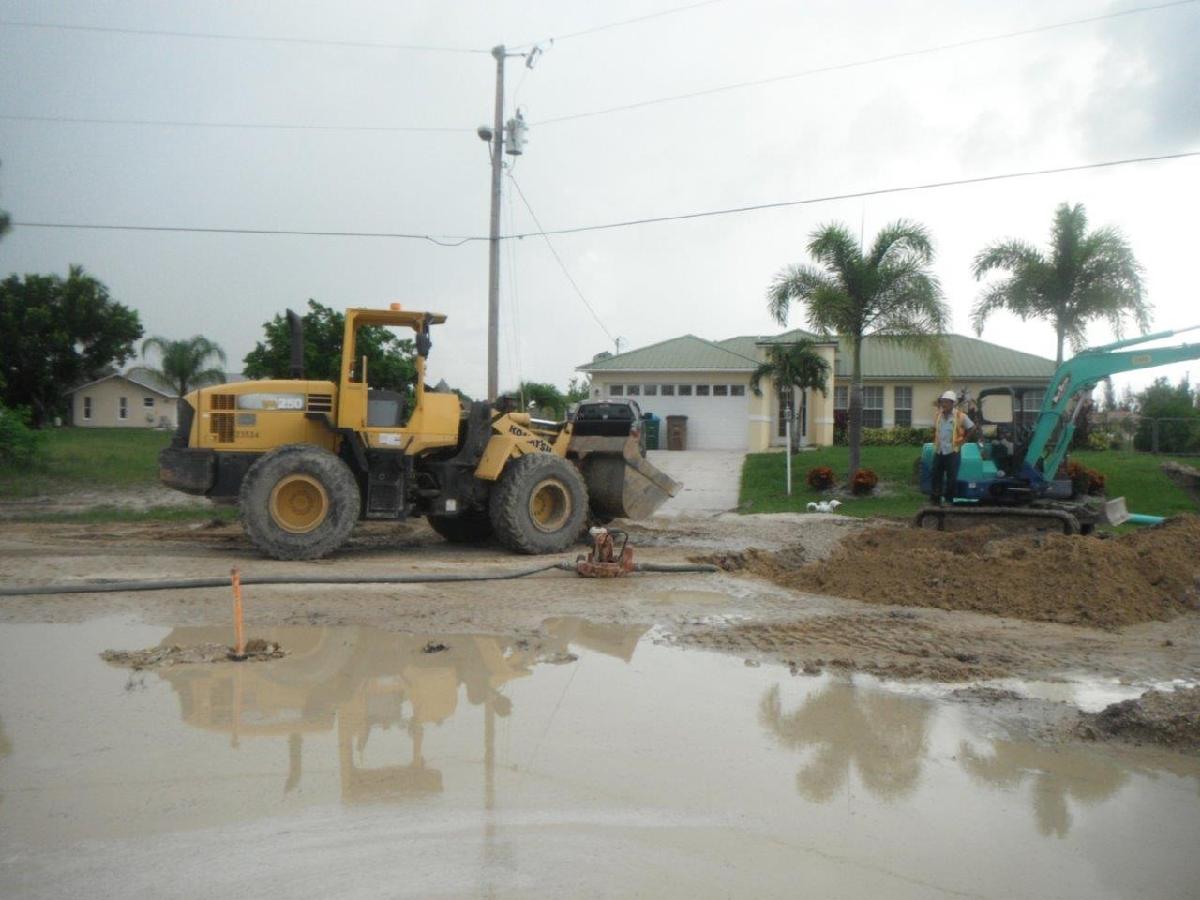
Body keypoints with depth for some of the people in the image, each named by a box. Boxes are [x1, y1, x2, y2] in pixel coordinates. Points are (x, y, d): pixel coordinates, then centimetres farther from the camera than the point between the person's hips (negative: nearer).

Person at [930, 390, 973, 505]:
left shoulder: (960, 416, -9)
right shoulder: (938, 415, 5)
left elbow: (972, 428, 0)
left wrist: (963, 440, -1)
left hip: (953, 452, -4)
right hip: (939, 451, 4)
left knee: (952, 478, 1)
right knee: (936, 476, 6)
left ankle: (949, 500, 10)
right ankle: (935, 500, 13)